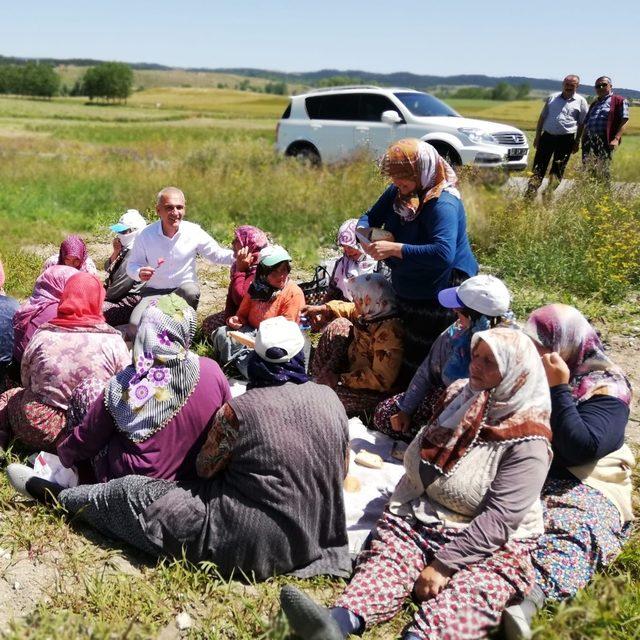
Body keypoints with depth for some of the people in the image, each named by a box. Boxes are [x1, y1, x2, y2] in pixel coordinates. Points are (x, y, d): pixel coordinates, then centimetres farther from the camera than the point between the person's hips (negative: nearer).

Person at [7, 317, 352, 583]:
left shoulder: (238, 409, -18)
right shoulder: (329, 397, -4)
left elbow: (205, 468, -2)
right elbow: (340, 470, 7)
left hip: (254, 545, -6)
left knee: (131, 493, 8)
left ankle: (56, 495, 32)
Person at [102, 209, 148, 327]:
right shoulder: (127, 249, 13)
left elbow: (121, 286, -18)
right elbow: (107, 268, 17)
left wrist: (104, 296, -2)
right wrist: (116, 252, 0)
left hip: (129, 305, -11)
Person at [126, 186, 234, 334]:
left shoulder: (194, 232, -9)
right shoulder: (145, 235, -10)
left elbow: (217, 255, 0)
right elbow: (132, 265, 0)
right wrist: (139, 273, -25)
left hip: (184, 288, 0)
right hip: (154, 291, 0)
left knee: (191, 291, -37)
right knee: (135, 326, -23)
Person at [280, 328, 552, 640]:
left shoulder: (527, 445, -12)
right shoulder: (460, 400, 8)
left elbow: (499, 519, -19)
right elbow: (415, 469, 15)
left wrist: (445, 563, -24)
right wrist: (397, 510, 3)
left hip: (490, 544, -5)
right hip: (421, 521, 5)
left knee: (470, 593, -34)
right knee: (385, 559, -23)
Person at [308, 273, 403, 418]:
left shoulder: (389, 330, -34)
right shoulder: (373, 311, -8)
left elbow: (381, 380, -32)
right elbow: (352, 310, 17)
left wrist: (340, 380, -27)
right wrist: (322, 309, 7)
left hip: (374, 392, -9)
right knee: (340, 324, 6)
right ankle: (317, 376, 8)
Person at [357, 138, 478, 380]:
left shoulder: (443, 204, -27)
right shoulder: (397, 192, -2)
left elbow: (443, 254, -41)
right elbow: (370, 217, 9)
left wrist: (394, 249, -41)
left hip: (440, 296, -8)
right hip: (407, 292, 9)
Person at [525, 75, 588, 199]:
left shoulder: (580, 101, 5)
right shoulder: (552, 97, 11)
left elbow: (582, 123, 5)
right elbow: (542, 117, 14)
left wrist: (577, 142, -1)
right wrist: (537, 136, 8)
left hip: (566, 139, -2)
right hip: (547, 136, 2)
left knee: (557, 170, 1)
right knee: (539, 167, -3)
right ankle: (530, 194, -5)